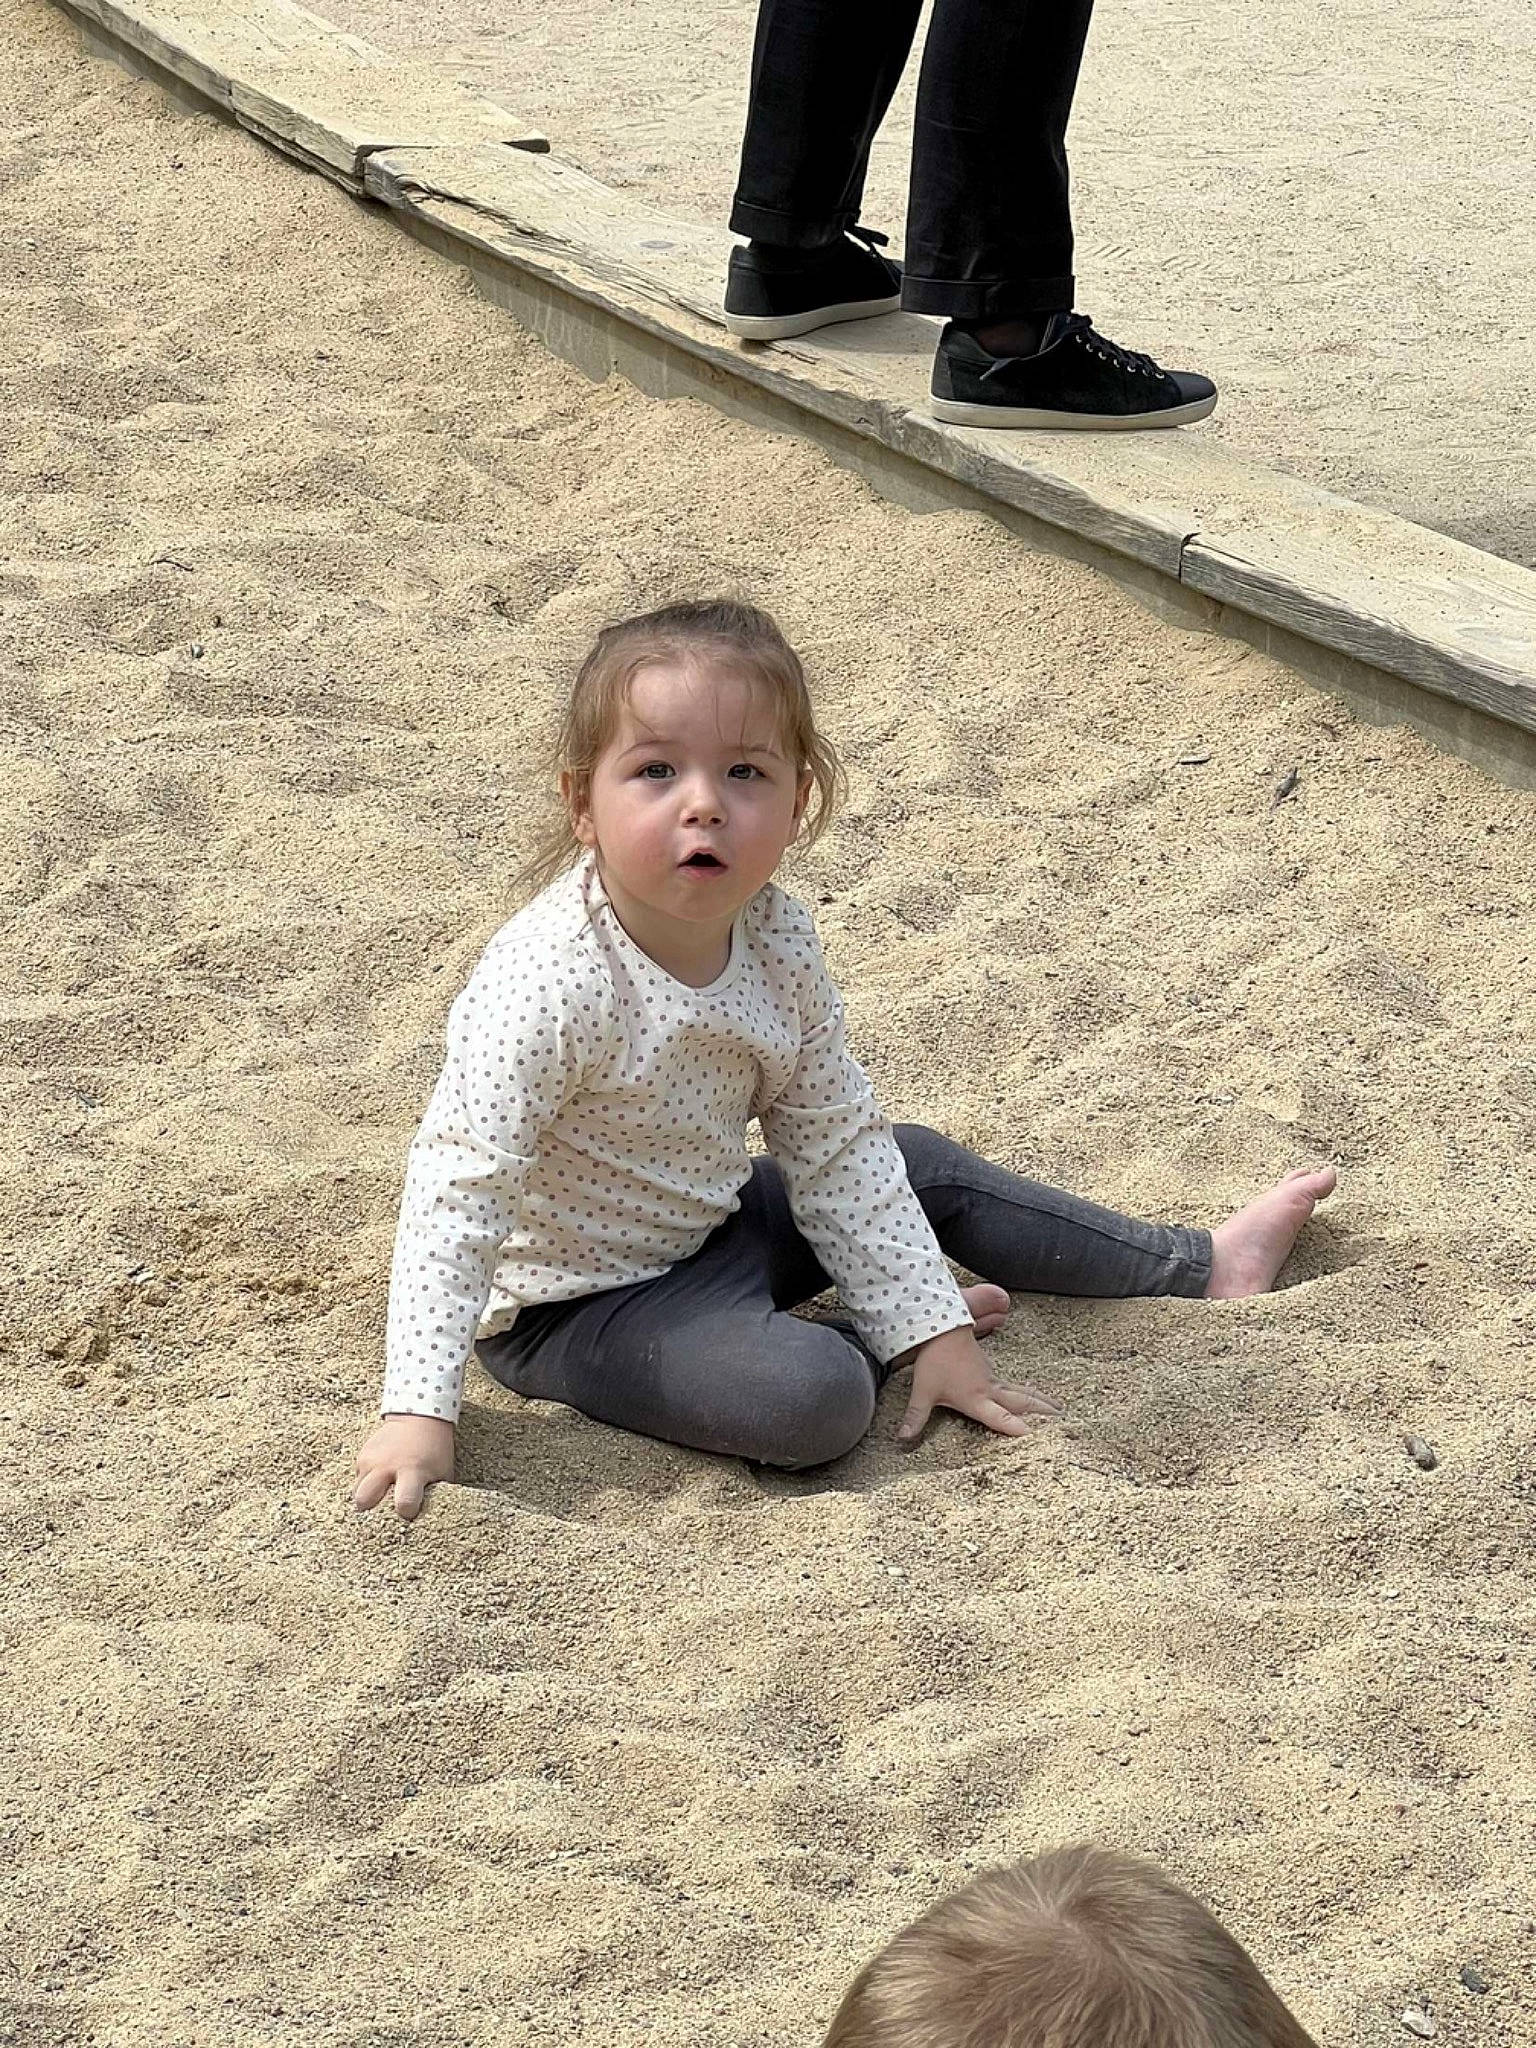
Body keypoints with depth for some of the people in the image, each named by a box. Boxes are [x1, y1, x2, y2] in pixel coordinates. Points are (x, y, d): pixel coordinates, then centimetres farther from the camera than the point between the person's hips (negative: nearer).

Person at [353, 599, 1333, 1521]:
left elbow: (836, 1149, -1)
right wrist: (418, 1412, -38)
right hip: (580, 1303, -8)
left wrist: (933, 1328, -4)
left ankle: (1201, 1266, 35)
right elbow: (457, 1191, -32)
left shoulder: (777, 939, -10)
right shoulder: (548, 981, -32)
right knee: (814, 1398, -30)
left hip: (718, 1218, 8)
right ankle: (861, 1336, 6)